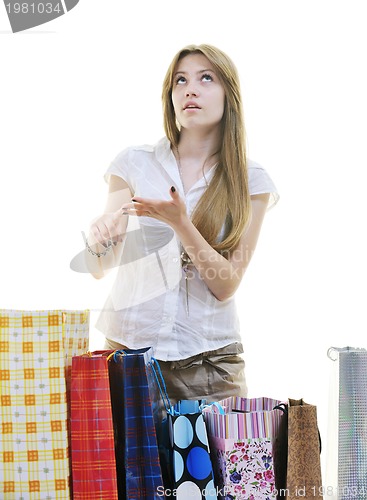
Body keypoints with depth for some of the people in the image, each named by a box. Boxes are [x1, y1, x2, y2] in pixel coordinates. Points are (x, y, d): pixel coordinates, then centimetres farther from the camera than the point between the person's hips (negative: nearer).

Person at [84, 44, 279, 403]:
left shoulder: (251, 182, 1)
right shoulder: (134, 164, 2)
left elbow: (226, 286, -6)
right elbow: (99, 269, 1)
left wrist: (180, 223, -20)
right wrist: (99, 236, -22)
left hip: (209, 360, 0)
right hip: (130, 349, 0)